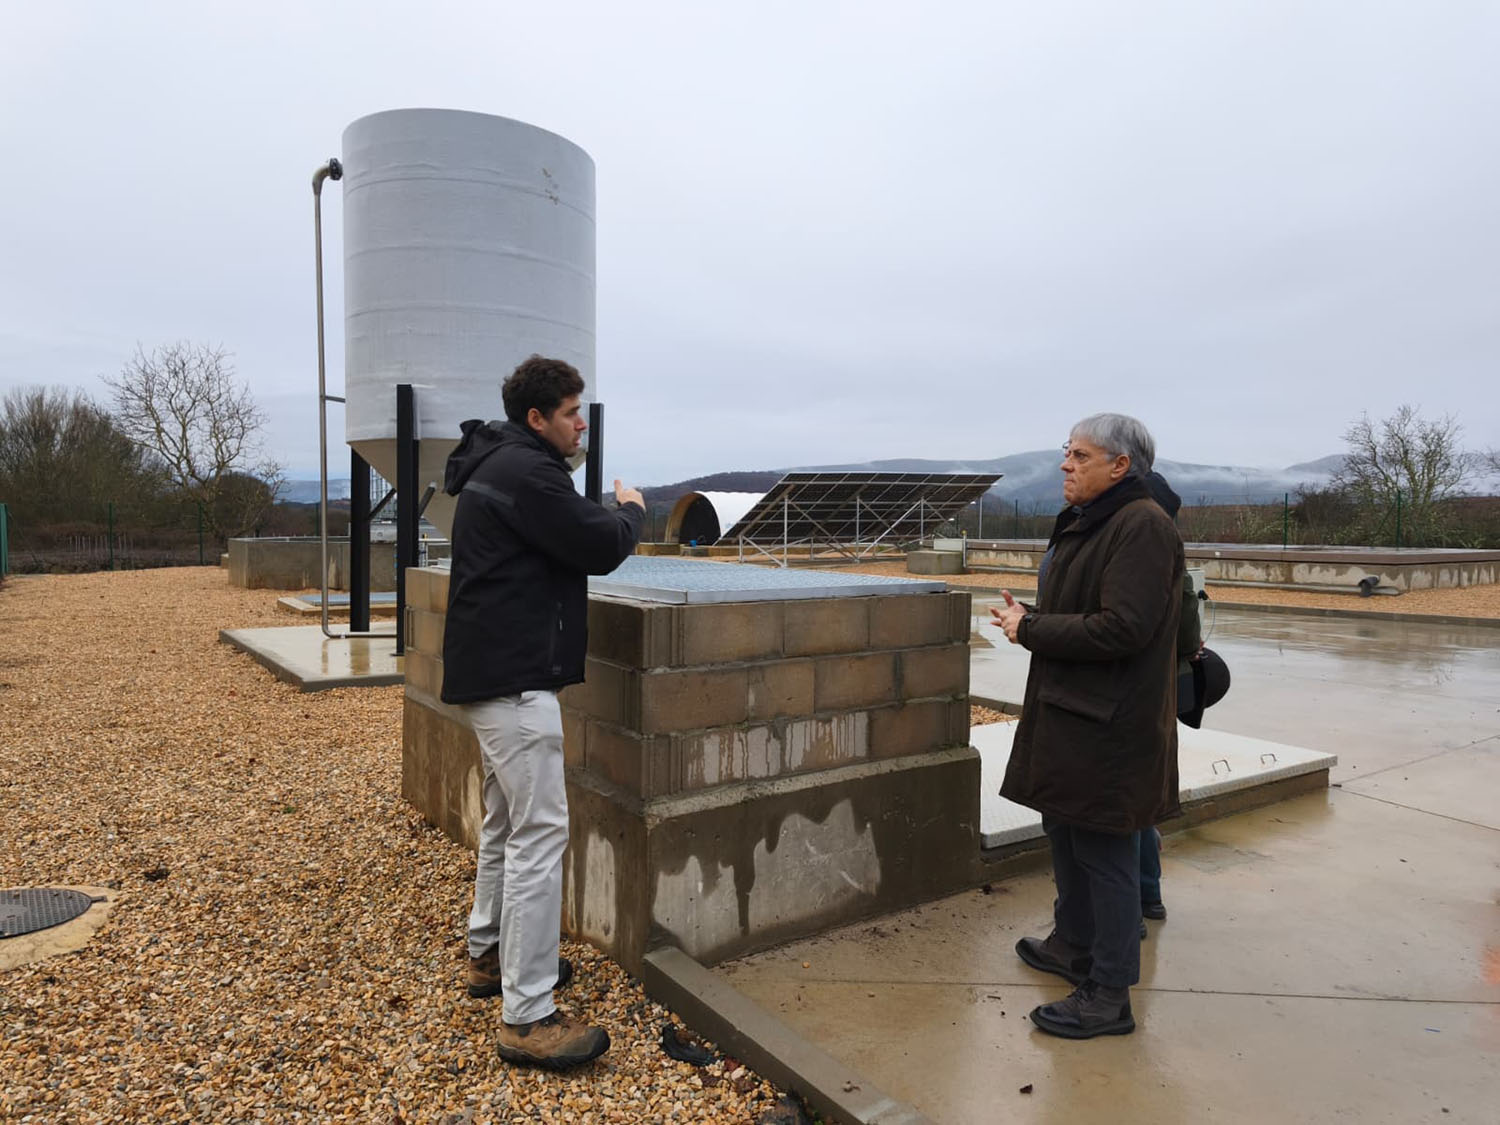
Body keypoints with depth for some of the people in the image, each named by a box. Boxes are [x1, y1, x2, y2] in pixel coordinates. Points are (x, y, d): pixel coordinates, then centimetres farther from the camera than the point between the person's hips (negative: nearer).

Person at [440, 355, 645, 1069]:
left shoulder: (496, 466, 18)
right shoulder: (526, 471, -16)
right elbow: (600, 548, -16)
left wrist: (609, 517, 9)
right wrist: (631, 511, 2)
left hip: (493, 671, 12)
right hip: (516, 676, -12)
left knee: (506, 820, 20)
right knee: (540, 834, -10)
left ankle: (490, 955, 35)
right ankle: (527, 1018, -5)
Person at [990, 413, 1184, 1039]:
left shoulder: (1142, 527, -17)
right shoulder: (1084, 523, 15)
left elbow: (1122, 629, -25)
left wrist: (1030, 630, -16)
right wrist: (1028, 617, 3)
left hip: (1108, 723, -10)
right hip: (1067, 711, 10)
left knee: (1103, 851, 0)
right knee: (1064, 831, 21)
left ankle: (1110, 996, 14)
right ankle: (1074, 947, 40)